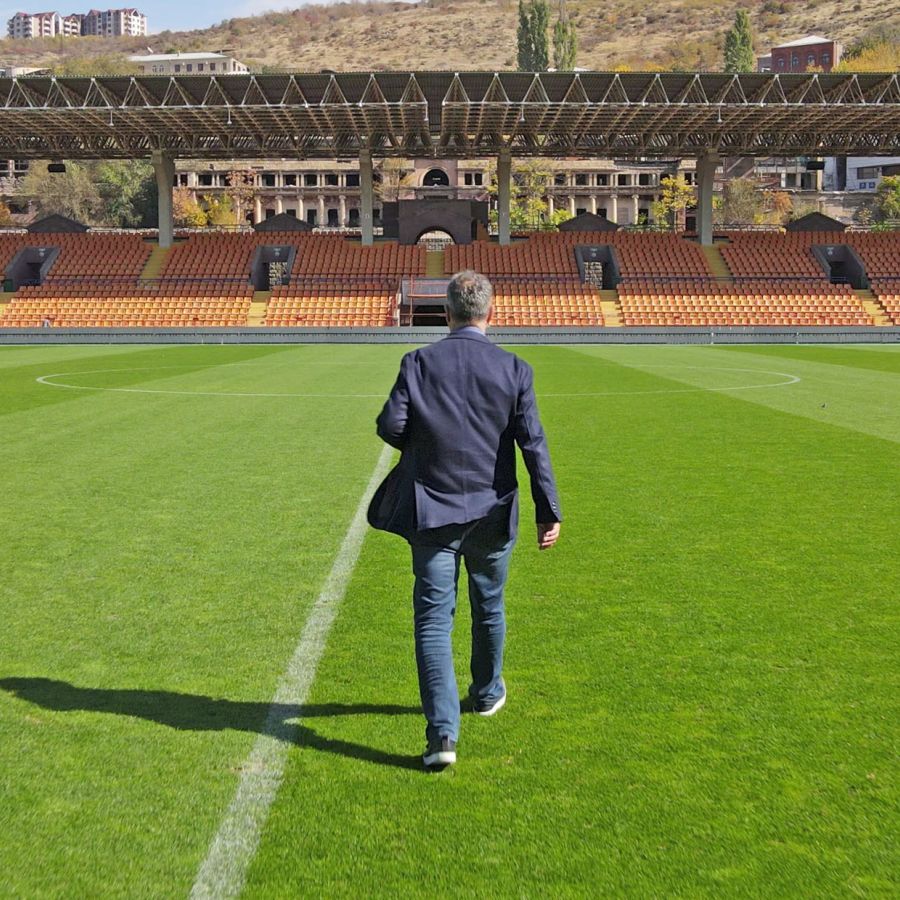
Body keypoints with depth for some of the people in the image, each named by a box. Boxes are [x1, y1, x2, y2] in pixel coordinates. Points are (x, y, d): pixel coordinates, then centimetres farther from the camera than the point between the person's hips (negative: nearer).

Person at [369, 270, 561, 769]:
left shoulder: (418, 363, -5)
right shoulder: (514, 369, -4)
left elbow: (390, 425, -11)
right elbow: (533, 443, -6)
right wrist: (549, 512, -2)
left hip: (432, 512, -1)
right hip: (492, 513, 2)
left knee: (433, 619, 1)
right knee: (488, 607, 22)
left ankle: (443, 732, -7)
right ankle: (487, 693, 43)